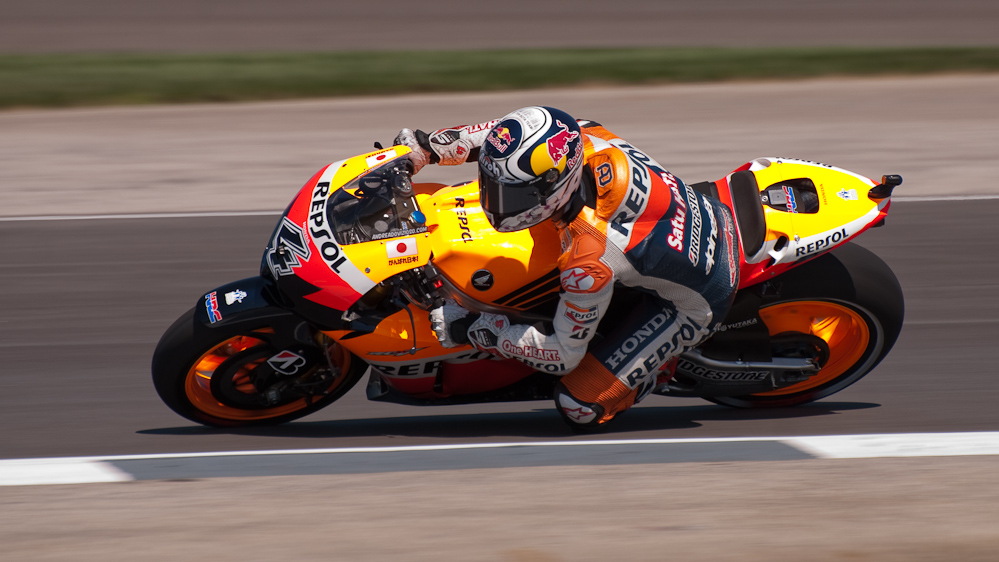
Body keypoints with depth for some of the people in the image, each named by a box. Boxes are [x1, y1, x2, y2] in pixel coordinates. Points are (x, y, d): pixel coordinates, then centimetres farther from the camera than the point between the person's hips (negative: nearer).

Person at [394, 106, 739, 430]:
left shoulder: (590, 260, -40)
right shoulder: (580, 139, -23)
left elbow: (565, 354, -26)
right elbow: (503, 134, 0)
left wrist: (474, 330, -22)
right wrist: (426, 146, -6)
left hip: (690, 304, -7)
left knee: (580, 407, -11)